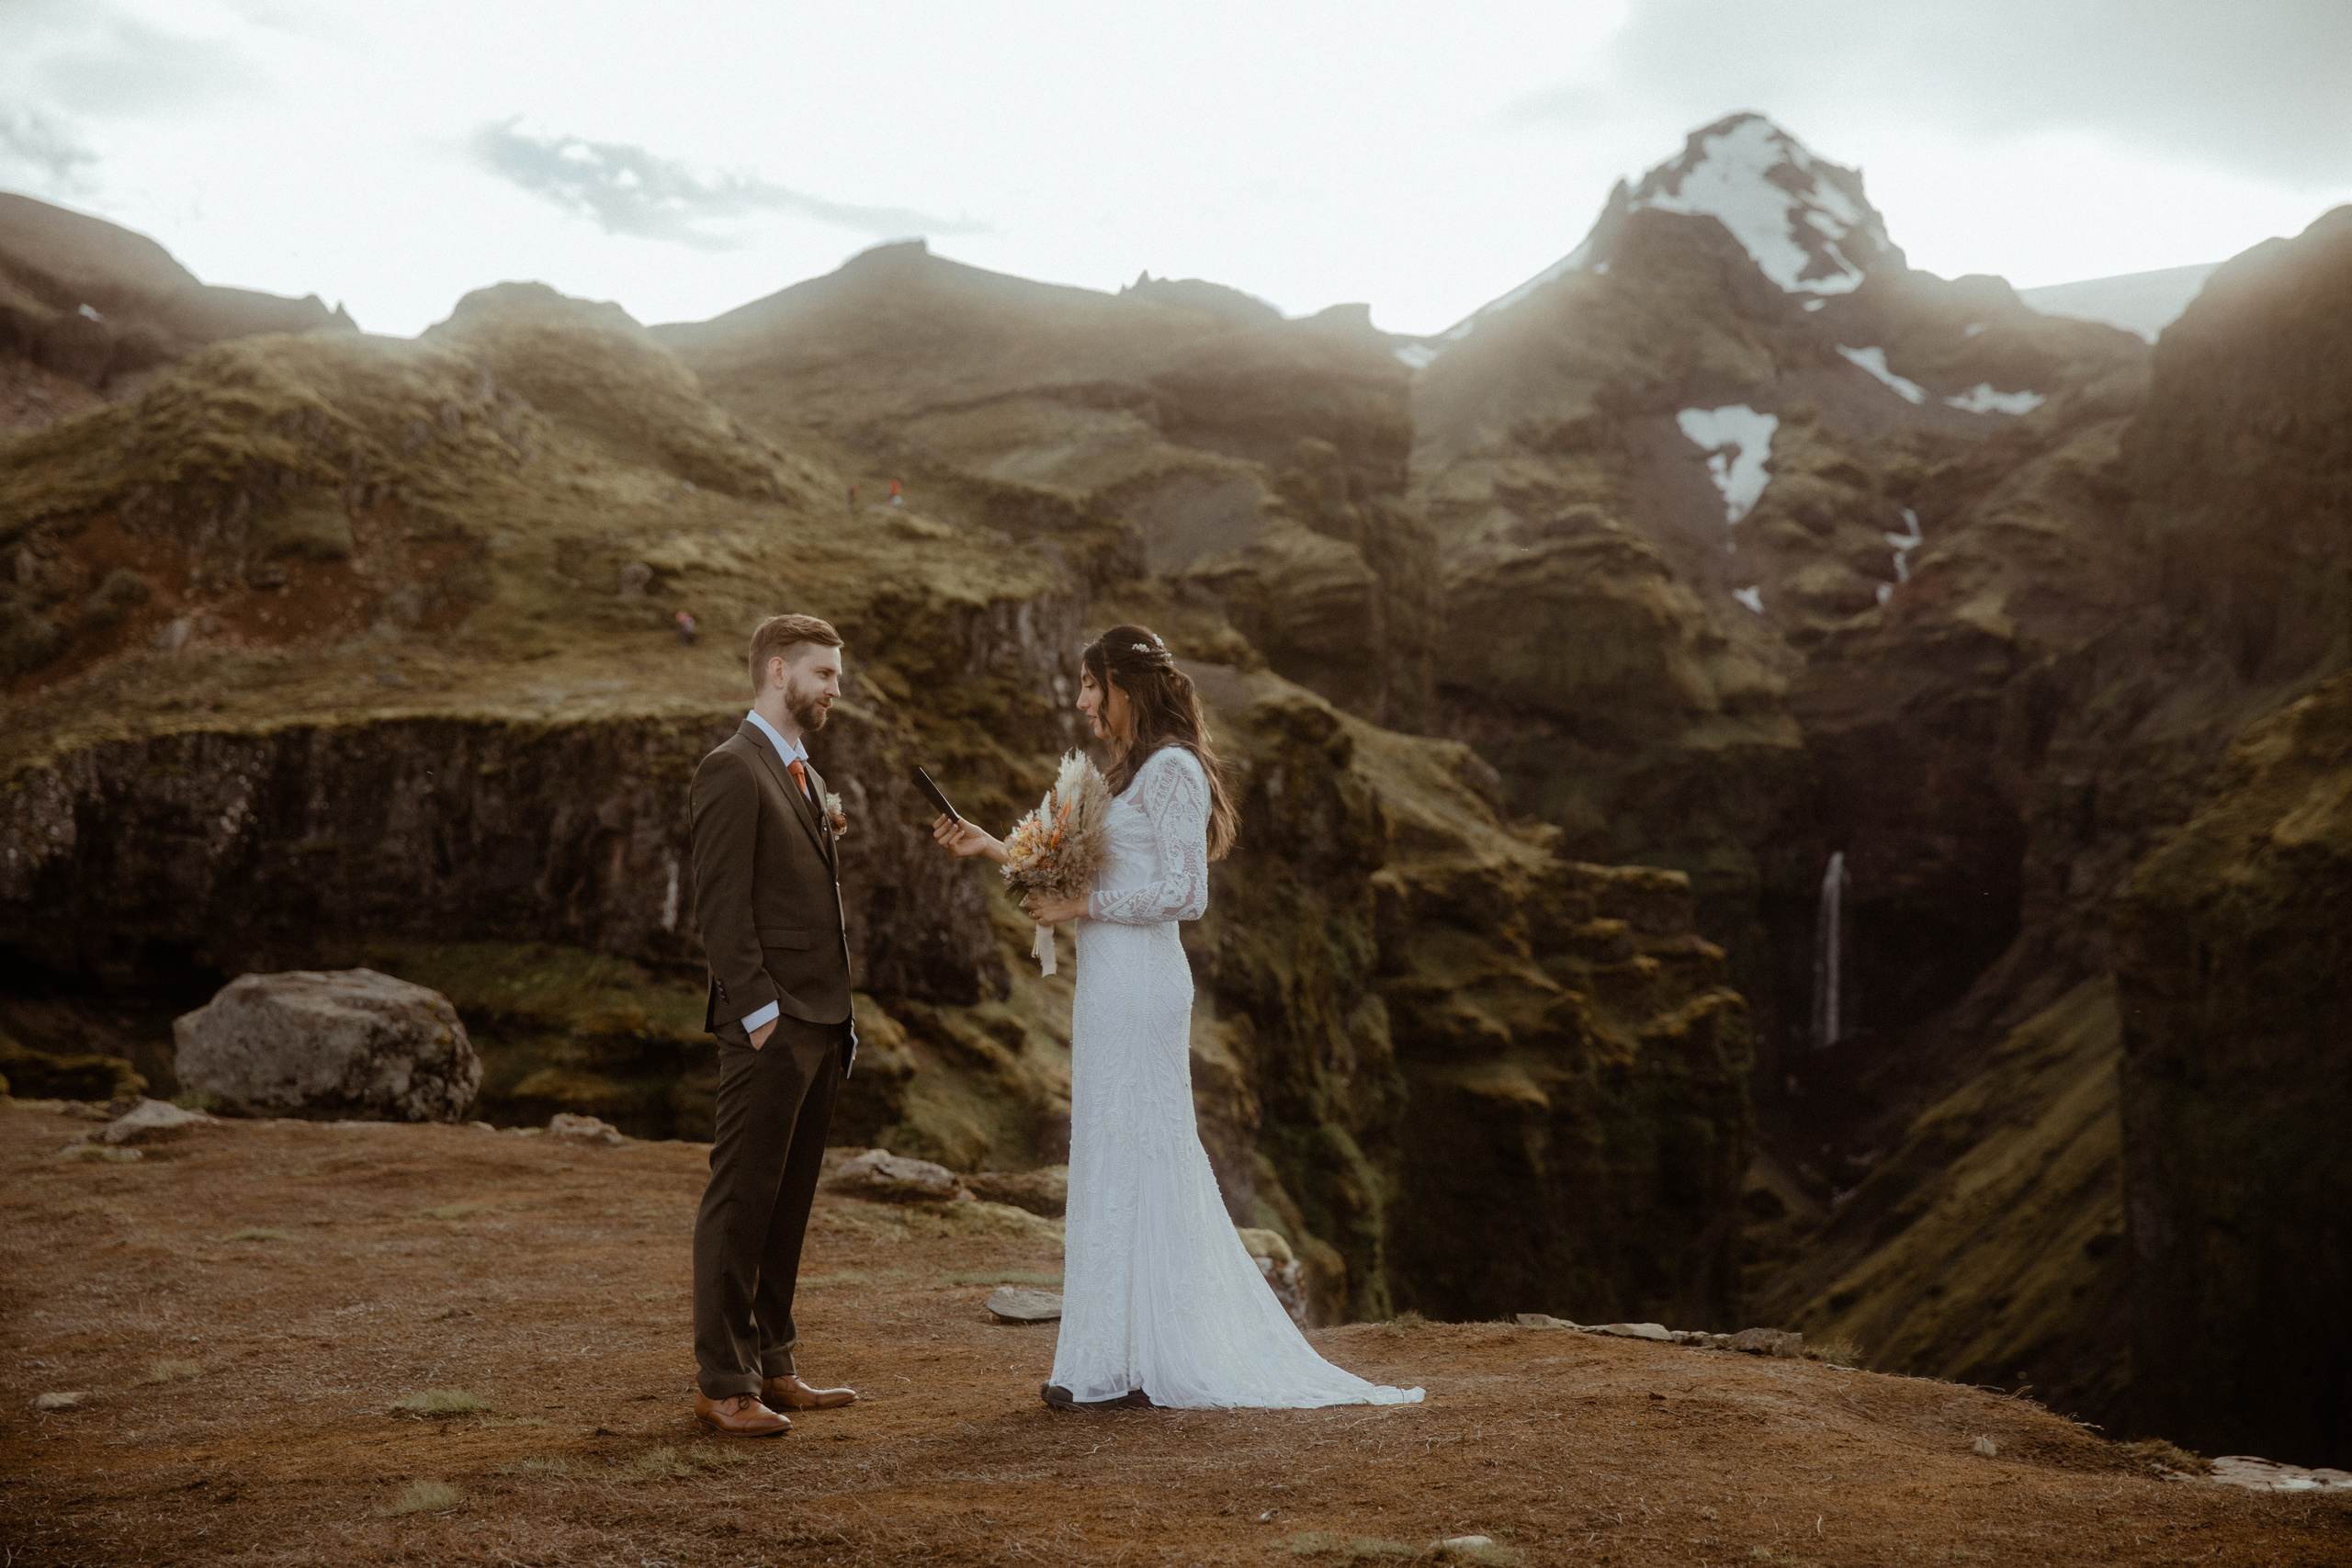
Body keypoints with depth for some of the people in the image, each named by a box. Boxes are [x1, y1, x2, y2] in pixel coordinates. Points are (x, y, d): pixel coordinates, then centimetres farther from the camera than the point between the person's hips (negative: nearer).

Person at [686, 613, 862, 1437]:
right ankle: (722, 1383, 2)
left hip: (820, 1025, 9)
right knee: (740, 1203, -4)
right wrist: (760, 1012, -18)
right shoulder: (732, 768, -9)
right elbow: (721, 905, -15)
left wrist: (839, 1016, 16)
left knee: (788, 1205, 12)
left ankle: (772, 1365, 20)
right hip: (769, 1028, -9)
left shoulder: (802, 774, 20)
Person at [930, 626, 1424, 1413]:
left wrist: (1081, 905, -15)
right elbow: (1089, 879, 21)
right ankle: (1152, 1354, 18)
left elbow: (1184, 891, -18)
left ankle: (1116, 1364, 4)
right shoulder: (1133, 771, 19)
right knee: (1144, 1165, 11)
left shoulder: (1170, 769, -11)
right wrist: (992, 848, 18)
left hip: (1137, 985, -10)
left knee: (1125, 1160, -4)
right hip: (1115, 984, 10)